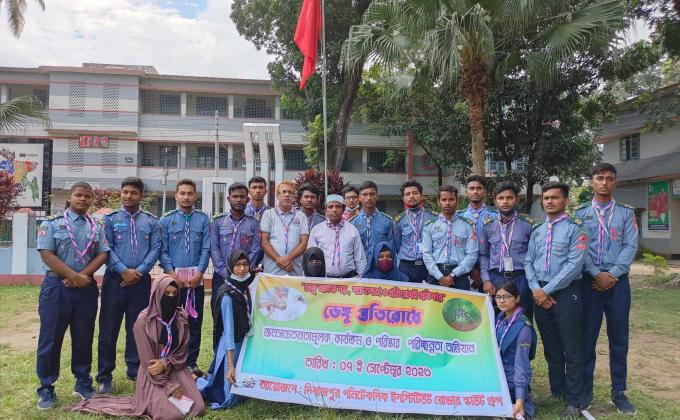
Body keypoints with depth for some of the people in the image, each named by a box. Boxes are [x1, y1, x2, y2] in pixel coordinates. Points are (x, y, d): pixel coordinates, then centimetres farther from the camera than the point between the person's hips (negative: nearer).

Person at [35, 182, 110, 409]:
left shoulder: (97, 227, 10)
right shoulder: (52, 223, 1)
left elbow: (102, 255, 1)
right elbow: (47, 255, -9)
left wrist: (82, 276, -14)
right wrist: (74, 276, -15)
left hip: (87, 288, 3)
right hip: (56, 286, -3)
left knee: (84, 337, 9)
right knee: (51, 338, 2)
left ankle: (83, 383, 22)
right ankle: (46, 389, 14)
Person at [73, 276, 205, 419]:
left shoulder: (182, 318, -4)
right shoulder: (144, 321, -17)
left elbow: (183, 352, 1)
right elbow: (148, 361, -14)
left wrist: (165, 363, -19)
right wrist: (170, 386, -16)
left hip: (177, 370, 4)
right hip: (153, 375, -4)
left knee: (197, 407, -13)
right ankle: (153, 400, 11)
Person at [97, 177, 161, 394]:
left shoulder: (151, 221, 8)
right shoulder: (110, 219, 5)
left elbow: (155, 249, 1)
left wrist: (139, 271, -11)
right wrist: (124, 271, -14)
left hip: (141, 280, 1)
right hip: (115, 279, -1)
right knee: (109, 328, 3)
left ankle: (135, 370, 23)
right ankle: (105, 376, 14)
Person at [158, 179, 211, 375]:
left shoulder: (203, 219, 3)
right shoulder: (166, 219, 3)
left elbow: (206, 249, 1)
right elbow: (163, 250, -1)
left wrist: (199, 274, -9)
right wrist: (173, 274, -10)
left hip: (196, 278, 1)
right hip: (173, 277, -1)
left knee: (195, 321, 6)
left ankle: (191, 362, 17)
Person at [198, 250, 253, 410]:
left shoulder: (245, 288, 1)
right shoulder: (227, 295, -23)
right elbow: (228, 330, -25)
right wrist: (230, 366, -26)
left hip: (245, 344, 8)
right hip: (231, 347, -8)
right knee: (228, 399, 0)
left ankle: (208, 380, 35)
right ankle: (194, 383, 20)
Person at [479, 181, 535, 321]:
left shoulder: (528, 224, -1)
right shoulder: (488, 225, 6)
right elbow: (483, 255, 9)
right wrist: (486, 279, 0)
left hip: (521, 279, -2)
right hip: (495, 278, 2)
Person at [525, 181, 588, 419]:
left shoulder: (575, 228, -6)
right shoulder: (537, 230, 12)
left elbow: (574, 265, -15)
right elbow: (528, 262, 10)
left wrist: (547, 290, -14)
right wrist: (536, 289, -6)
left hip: (565, 292, -5)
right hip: (540, 293, 5)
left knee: (571, 349, 2)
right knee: (551, 347, 15)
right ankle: (556, 392, 30)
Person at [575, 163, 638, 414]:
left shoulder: (626, 212, 8)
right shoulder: (581, 213, 5)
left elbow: (631, 246, -1)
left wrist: (612, 274, -12)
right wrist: (596, 275, -12)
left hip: (618, 282, 1)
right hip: (589, 281, -1)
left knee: (619, 338, 6)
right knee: (587, 337, 4)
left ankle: (619, 393, 18)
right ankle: (585, 391, 13)